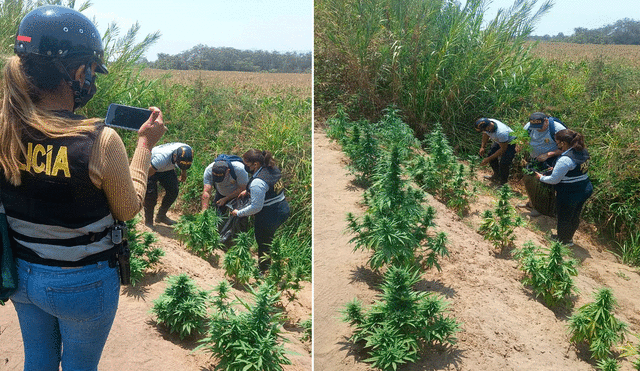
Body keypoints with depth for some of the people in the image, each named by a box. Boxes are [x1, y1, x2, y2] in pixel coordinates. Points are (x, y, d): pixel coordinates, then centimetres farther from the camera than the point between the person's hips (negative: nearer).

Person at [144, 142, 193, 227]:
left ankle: (161, 216, 18)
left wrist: (183, 172, 9)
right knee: (151, 195, -14)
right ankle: (148, 222, 6)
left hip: (167, 169, 6)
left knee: (173, 191, -2)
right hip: (151, 167, -6)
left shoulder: (187, 151, -27)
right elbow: (148, 173, -34)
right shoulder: (162, 157, -45)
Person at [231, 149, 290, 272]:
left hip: (268, 216, -9)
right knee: (270, 240, 26)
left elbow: (256, 207, -24)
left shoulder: (257, 182, -28)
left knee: (263, 245, 13)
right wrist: (248, 191, 16)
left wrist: (238, 213, -11)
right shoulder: (273, 169, 0)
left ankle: (263, 272, 30)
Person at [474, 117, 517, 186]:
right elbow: (486, 134, 2)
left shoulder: (501, 133, -44)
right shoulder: (487, 123, -25)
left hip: (510, 143, -7)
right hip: (499, 141, 8)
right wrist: (482, 147, -5)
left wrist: (488, 159, -24)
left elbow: (503, 149, -28)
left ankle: (502, 182, 8)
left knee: (503, 163, -16)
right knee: (490, 154, 5)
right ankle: (496, 175, 27)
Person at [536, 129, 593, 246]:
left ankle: (564, 240, 34)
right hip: (585, 189, 8)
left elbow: (554, 180, -22)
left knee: (564, 218, 15)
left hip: (569, 195, -8)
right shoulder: (583, 152, -2)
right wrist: (556, 169, 13)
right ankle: (569, 237, 44)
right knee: (575, 217, 25)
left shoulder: (565, 160, -29)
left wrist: (541, 177, -4)